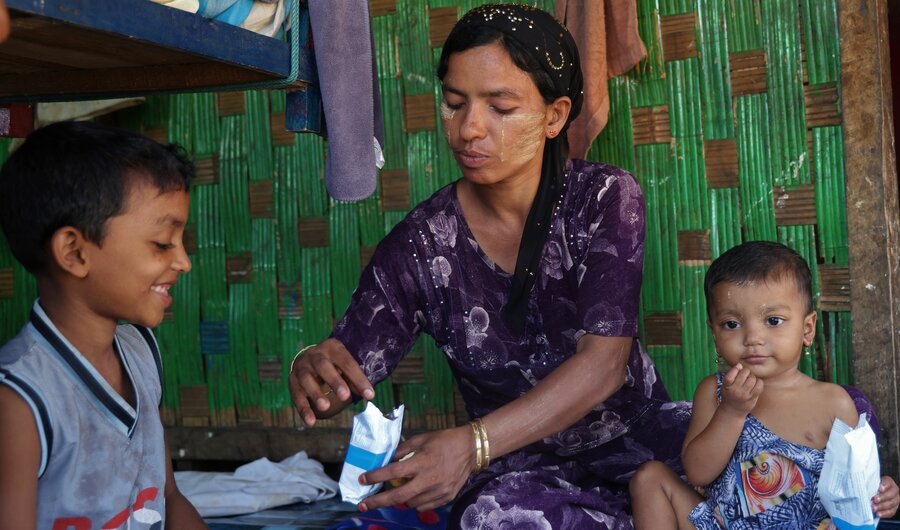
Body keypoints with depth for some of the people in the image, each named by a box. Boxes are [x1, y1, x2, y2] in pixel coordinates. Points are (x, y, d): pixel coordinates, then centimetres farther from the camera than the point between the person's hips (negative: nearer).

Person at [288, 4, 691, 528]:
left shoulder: (605, 198, -9)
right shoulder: (422, 245, -6)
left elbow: (604, 362, -20)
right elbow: (344, 376, -5)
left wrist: (471, 444, -35)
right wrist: (312, 373, -32)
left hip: (640, 427, -1)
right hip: (523, 465, 1)